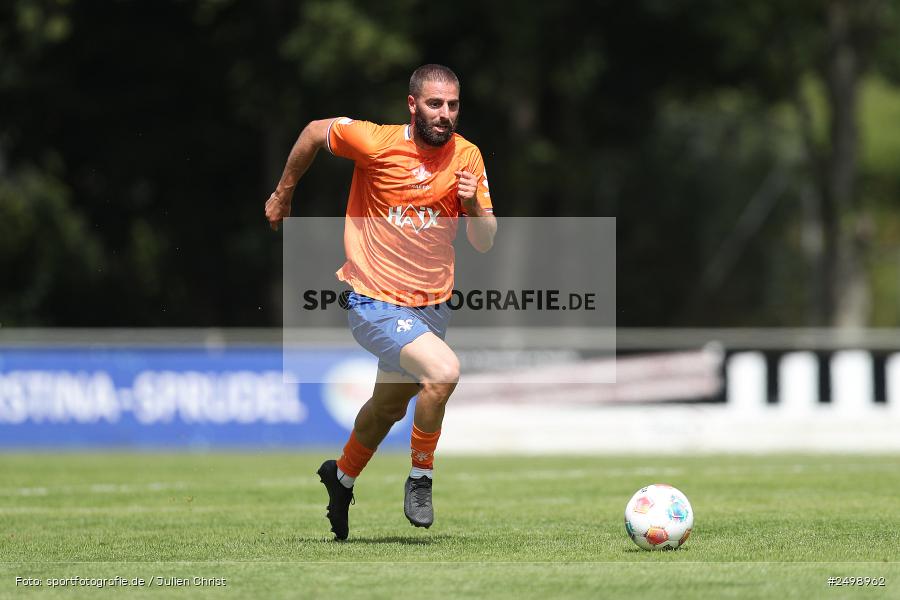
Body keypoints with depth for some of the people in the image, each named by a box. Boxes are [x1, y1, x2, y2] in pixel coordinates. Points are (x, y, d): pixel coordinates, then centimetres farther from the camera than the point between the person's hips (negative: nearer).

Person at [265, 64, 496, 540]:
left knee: (389, 406, 22)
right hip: (374, 302, -6)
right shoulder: (377, 143, -17)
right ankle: (421, 476, -7)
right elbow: (315, 131, 1)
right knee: (444, 370, -28)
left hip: (432, 304, 6)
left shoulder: (467, 157, -5)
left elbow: (484, 243, -3)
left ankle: (342, 477, 51)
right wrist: (283, 193, 10)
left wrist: (473, 205, -23)